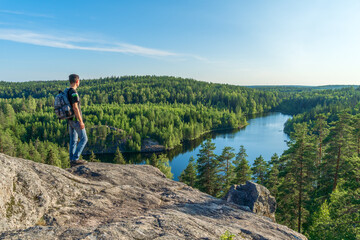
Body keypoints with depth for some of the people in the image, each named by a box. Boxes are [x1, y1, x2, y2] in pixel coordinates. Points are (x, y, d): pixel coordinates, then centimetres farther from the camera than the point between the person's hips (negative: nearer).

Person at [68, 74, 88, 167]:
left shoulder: (67, 92, 13)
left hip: (70, 120, 9)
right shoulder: (73, 92, -17)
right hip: (75, 120, -9)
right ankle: (75, 158, -3)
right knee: (83, 139, -2)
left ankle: (72, 161, 14)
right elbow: (75, 108, -22)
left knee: (73, 140, 11)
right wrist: (81, 121, -20)